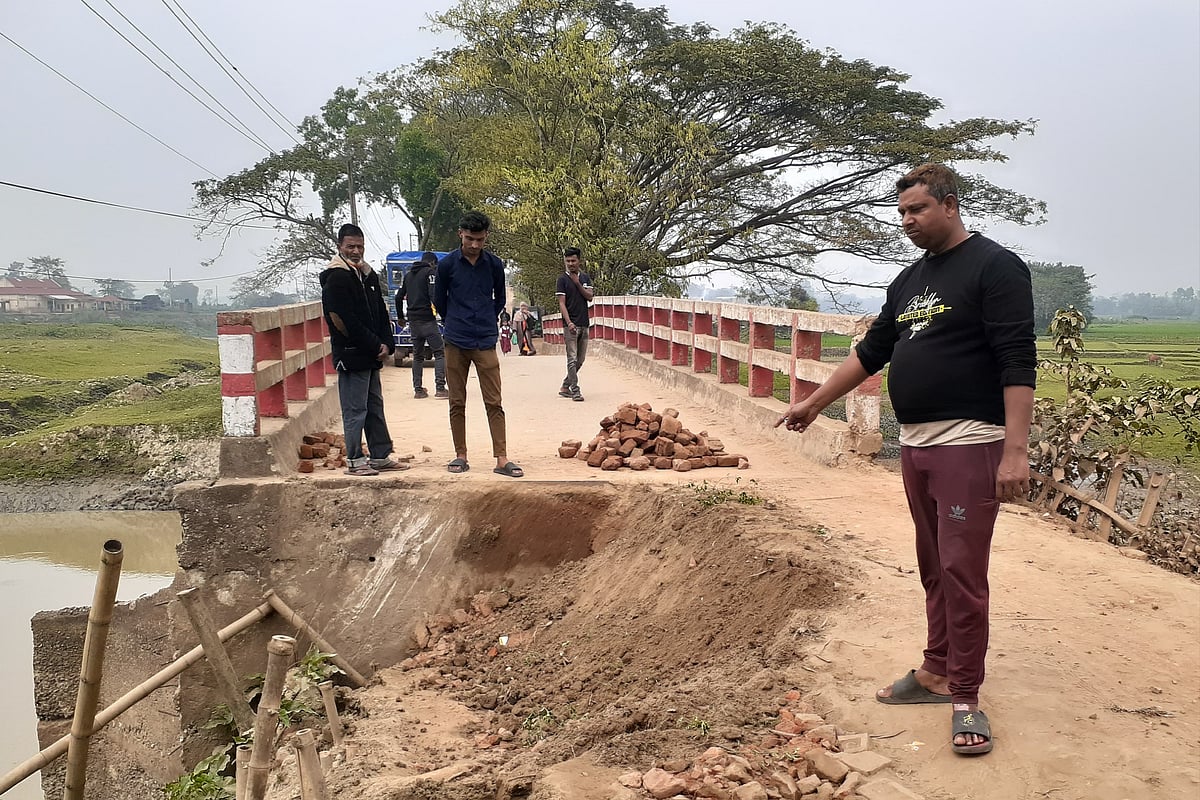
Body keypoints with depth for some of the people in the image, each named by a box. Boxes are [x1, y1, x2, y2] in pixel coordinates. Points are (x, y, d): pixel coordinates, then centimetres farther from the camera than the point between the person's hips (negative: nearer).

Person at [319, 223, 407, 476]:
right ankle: (354, 460, 5)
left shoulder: (368, 275, 14)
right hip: (351, 355, -9)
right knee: (355, 410, -3)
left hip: (372, 355, 9)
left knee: (375, 407, 14)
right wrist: (376, 346, -13)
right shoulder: (336, 278, -12)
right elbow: (344, 322, -18)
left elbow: (381, 313, 16)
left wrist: (386, 344, 1)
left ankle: (380, 456, 23)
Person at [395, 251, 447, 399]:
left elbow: (398, 297, 19)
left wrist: (400, 317, 28)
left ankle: (418, 389, 10)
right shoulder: (430, 272, -4)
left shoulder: (408, 275, 18)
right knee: (440, 353, -4)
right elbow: (433, 296, -17)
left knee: (418, 355, 12)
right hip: (427, 320, -7)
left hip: (413, 320, 7)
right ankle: (440, 387, -14)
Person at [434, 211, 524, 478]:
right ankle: (460, 456, 16)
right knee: (457, 403, 6)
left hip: (485, 343, 0)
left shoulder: (494, 265, 2)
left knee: (494, 403, -2)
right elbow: (439, 300, 13)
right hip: (455, 343, 0)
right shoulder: (447, 264, -1)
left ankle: (502, 459, -1)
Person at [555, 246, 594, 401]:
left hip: (584, 324, 6)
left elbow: (590, 297, 2)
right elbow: (561, 303, -8)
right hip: (571, 324, -6)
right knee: (572, 359, -8)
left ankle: (565, 387, 20)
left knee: (580, 359, 9)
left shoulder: (585, 278, 13)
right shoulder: (563, 279, -2)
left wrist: (578, 283, -9)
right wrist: (568, 322, -19)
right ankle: (575, 391, -7)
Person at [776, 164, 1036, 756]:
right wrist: (815, 402, 24)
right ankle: (938, 672, 23)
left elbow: (1018, 363, -14)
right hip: (915, 446, 7)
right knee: (933, 569, 13)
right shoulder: (909, 281, 17)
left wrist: (1016, 450, -21)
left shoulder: (993, 267, -7)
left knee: (962, 572, -5)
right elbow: (871, 352, 24)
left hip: (968, 447, -7)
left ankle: (965, 696, 5)